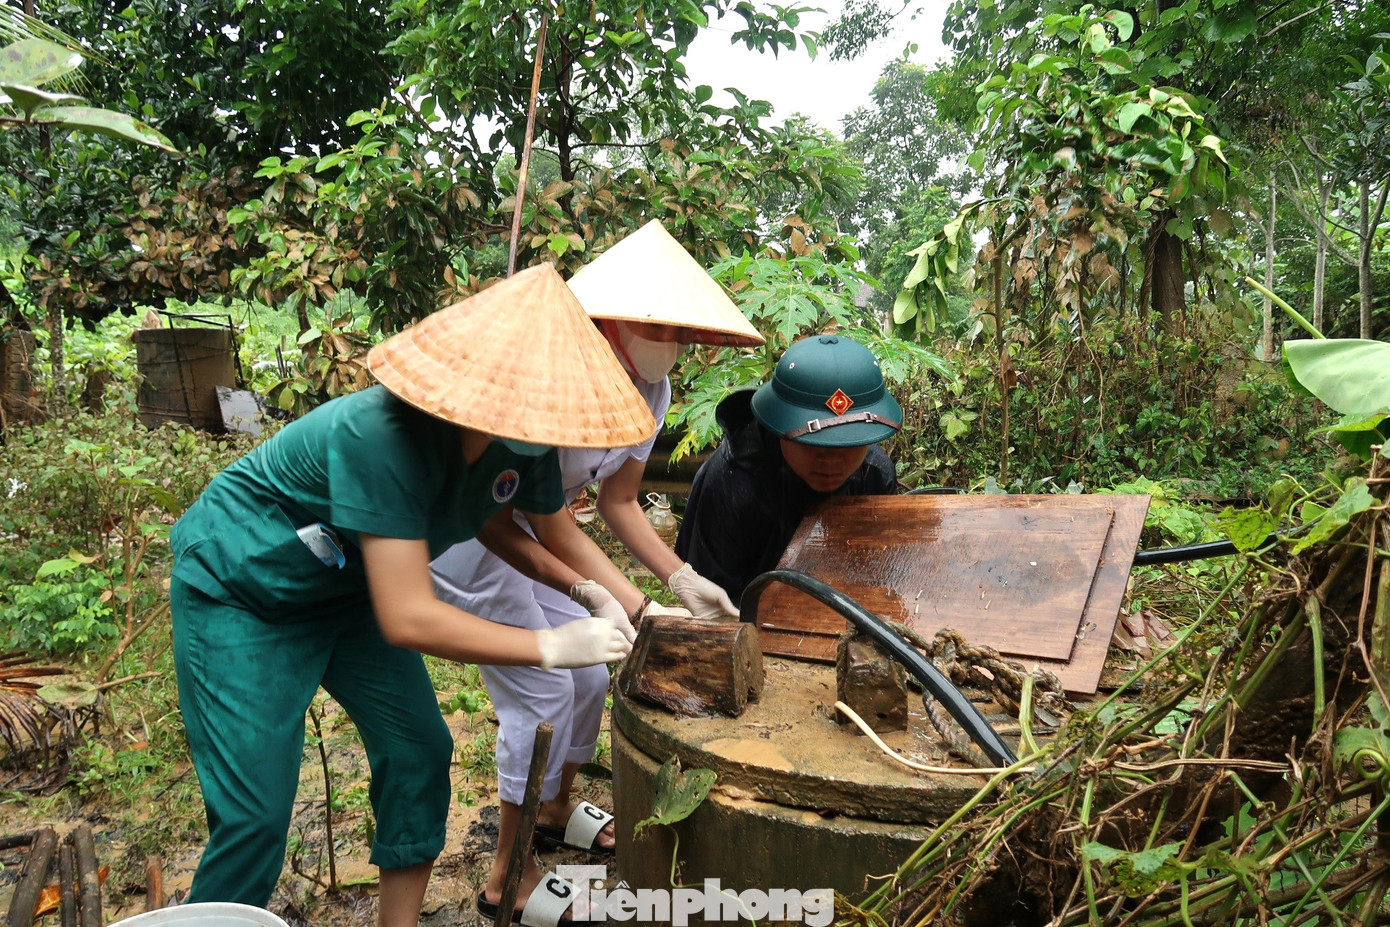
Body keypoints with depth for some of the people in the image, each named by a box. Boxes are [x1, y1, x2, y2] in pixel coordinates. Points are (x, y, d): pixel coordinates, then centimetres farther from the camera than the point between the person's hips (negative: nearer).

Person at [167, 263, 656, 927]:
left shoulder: (520, 443, -16)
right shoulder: (381, 435, -39)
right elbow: (408, 620, -39)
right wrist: (552, 647, -32)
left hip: (346, 589, 7)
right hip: (239, 593, -7)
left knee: (419, 751, 3)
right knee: (256, 814, -8)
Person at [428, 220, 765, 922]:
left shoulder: (649, 392, -7)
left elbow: (617, 501, 2)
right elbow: (550, 523, -28)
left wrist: (681, 579, -9)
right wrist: (635, 605, -32)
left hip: (517, 530, 8)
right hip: (457, 523, -8)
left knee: (588, 676, 12)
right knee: (542, 691, -6)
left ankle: (557, 812, 40)